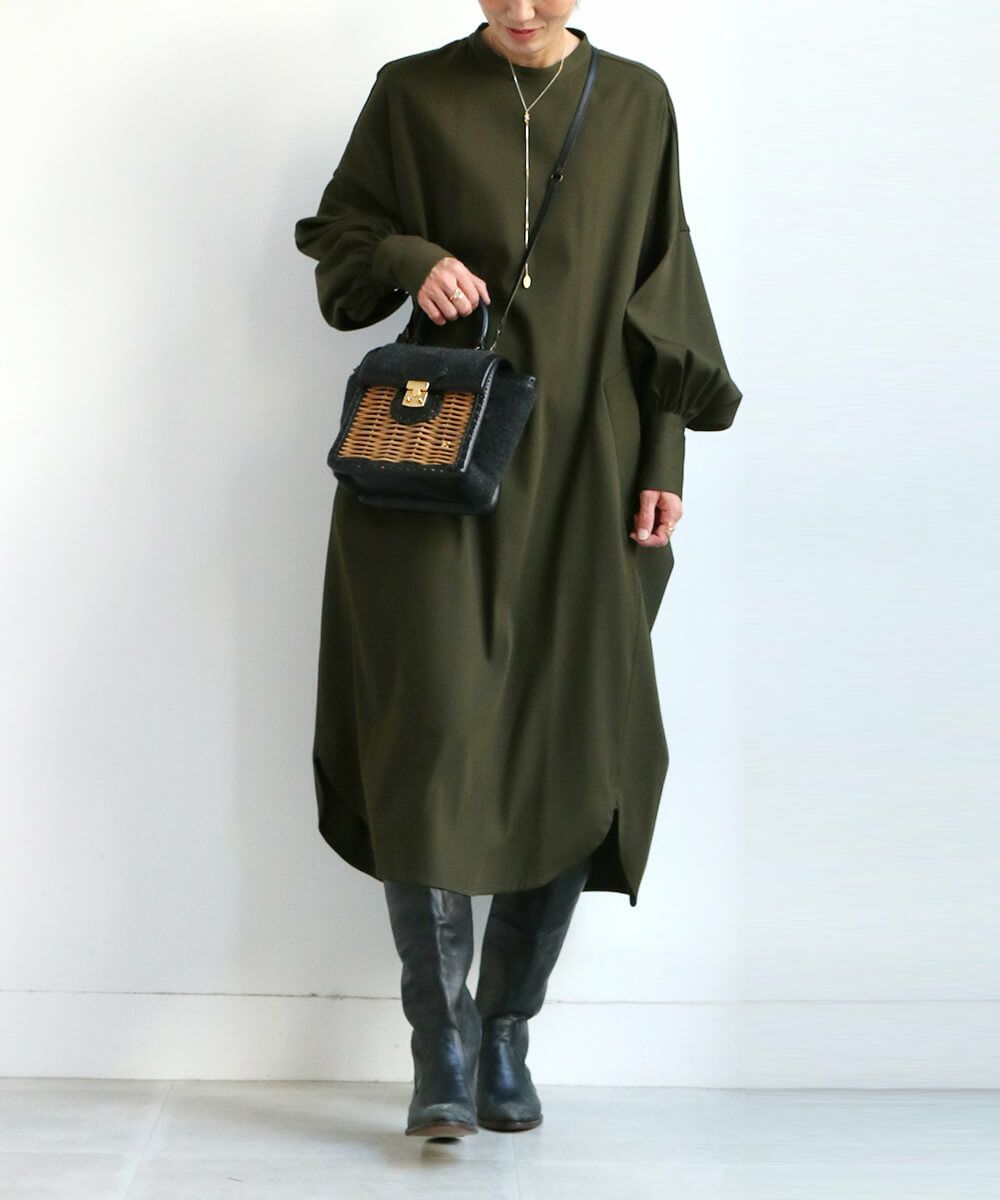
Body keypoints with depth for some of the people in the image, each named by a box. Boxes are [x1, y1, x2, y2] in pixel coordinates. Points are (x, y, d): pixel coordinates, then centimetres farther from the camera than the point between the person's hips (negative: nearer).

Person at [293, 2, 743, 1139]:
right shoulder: (414, 95, 5)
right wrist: (414, 260, -12)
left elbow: (661, 297, 9)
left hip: (584, 474, 2)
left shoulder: (636, 103, 9)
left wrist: (662, 462, 3)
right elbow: (340, 232, 10)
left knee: (576, 756, 0)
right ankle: (441, 1052, -4)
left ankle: (506, 1037, 14)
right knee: (434, 735, -13)